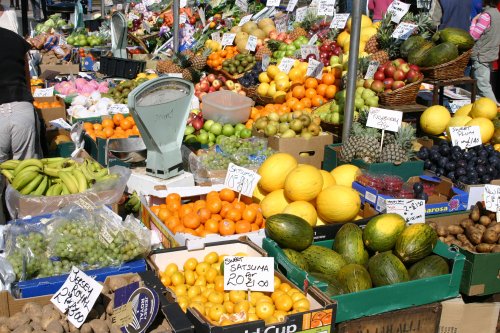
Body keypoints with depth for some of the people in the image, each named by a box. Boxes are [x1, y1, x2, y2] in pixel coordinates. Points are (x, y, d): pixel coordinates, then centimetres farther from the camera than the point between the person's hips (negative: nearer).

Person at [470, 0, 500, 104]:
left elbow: (474, 35, -16)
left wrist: (474, 21, -5)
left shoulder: (486, 15, -19)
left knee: (483, 86, -8)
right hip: (491, 54, 9)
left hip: (481, 56, -9)